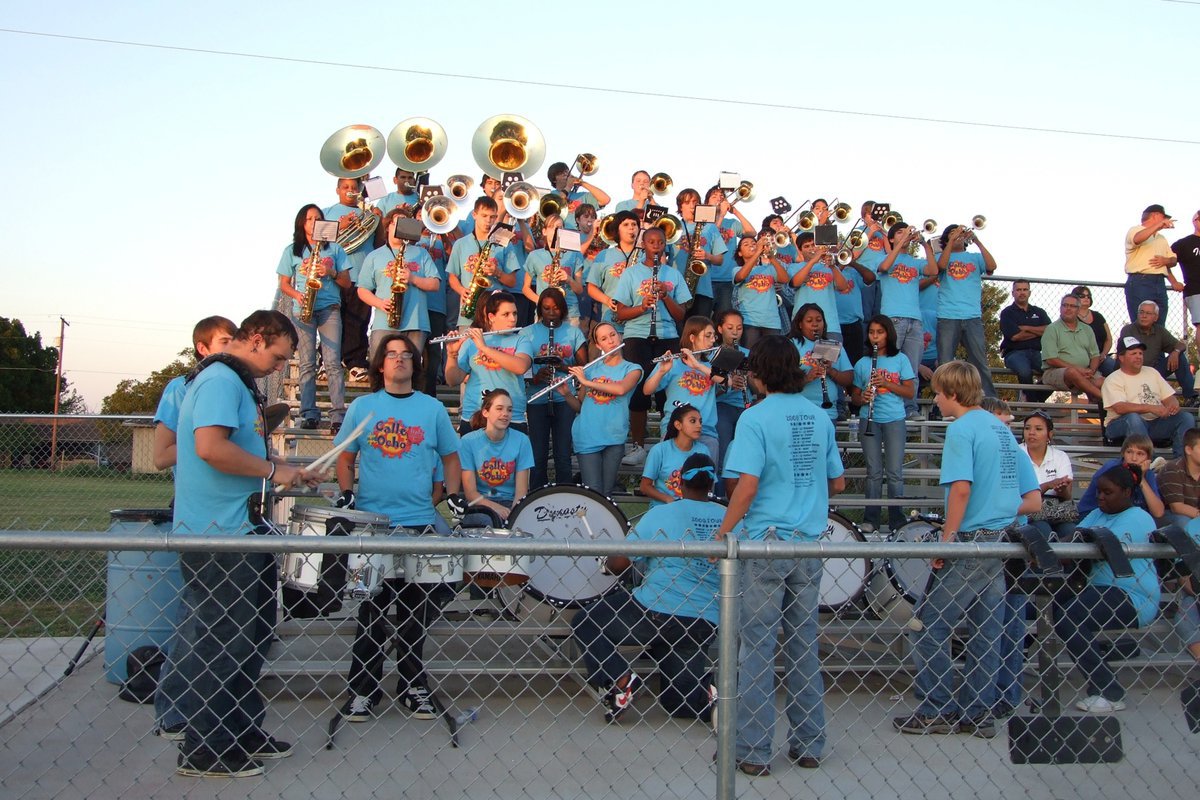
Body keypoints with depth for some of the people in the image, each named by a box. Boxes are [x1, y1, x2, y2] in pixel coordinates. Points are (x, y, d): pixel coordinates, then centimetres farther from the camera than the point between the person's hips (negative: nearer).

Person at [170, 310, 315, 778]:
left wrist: (283, 471, 15)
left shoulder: (234, 383, 18)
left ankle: (242, 731, 29)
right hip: (217, 534, -11)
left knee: (244, 638, 17)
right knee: (217, 642, -2)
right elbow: (210, 447, -28)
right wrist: (272, 470, -18)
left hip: (235, 531, 11)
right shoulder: (221, 380, -15)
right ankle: (204, 752, 9)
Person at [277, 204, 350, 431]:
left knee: (333, 362, -10)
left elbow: (347, 283, 11)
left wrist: (331, 272, -8)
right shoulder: (292, 251, 14)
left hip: (330, 308, 0)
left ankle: (338, 414, -12)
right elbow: (284, 284, 12)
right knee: (307, 364, -3)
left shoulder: (334, 249, 14)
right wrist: (297, 295, -8)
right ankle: (309, 414, -2)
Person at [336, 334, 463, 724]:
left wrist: (452, 498, -1)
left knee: (416, 610, 8)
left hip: (420, 522, 1)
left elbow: (450, 458, 12)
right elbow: (345, 458, 10)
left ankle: (414, 687, 20)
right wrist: (346, 493, -6)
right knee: (371, 608, 5)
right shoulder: (362, 407, 6)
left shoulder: (432, 409, 7)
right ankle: (362, 690, 15)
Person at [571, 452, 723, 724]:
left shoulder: (659, 515, -10)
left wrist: (608, 560, 12)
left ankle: (620, 681, -6)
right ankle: (708, 696, -7)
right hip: (707, 624, 5)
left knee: (583, 624, 13)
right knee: (676, 698, 23)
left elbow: (618, 563, -10)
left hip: (656, 614, -5)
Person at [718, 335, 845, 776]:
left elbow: (747, 484, -18)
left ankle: (754, 752, 8)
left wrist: (723, 533, -11)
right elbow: (838, 483, 13)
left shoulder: (756, 418, -10)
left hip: (766, 542, -5)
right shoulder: (820, 417, 7)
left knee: (757, 647, 2)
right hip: (809, 543, 5)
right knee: (804, 643, 13)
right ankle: (809, 745, 21)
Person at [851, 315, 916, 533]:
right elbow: (855, 395, 10)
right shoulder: (862, 363, 8)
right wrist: (863, 398, -13)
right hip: (870, 421, 1)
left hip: (894, 420, -1)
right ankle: (871, 519, 8)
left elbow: (910, 392, 0)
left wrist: (887, 383, -14)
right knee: (874, 472, 4)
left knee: (895, 472, -1)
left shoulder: (900, 359, 4)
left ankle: (897, 519, 6)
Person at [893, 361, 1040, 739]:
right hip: (1002, 544, 8)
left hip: (970, 542, -8)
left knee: (930, 626, 2)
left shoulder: (961, 428, -10)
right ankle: (978, 714, 19)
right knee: (987, 631, 12)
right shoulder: (1003, 428, 14)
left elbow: (961, 488, -22)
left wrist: (946, 538, -15)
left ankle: (938, 711, 6)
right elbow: (1033, 501, 15)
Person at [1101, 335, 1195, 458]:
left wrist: (1173, 405, -9)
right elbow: (1120, 408, -18)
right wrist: (1151, 408, -28)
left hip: (1156, 422, 6)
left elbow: (1169, 397, 17)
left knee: (1187, 418, -14)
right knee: (1133, 417, -38)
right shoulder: (1113, 380, -1)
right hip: (1122, 424, -6)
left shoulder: (1152, 372, 20)